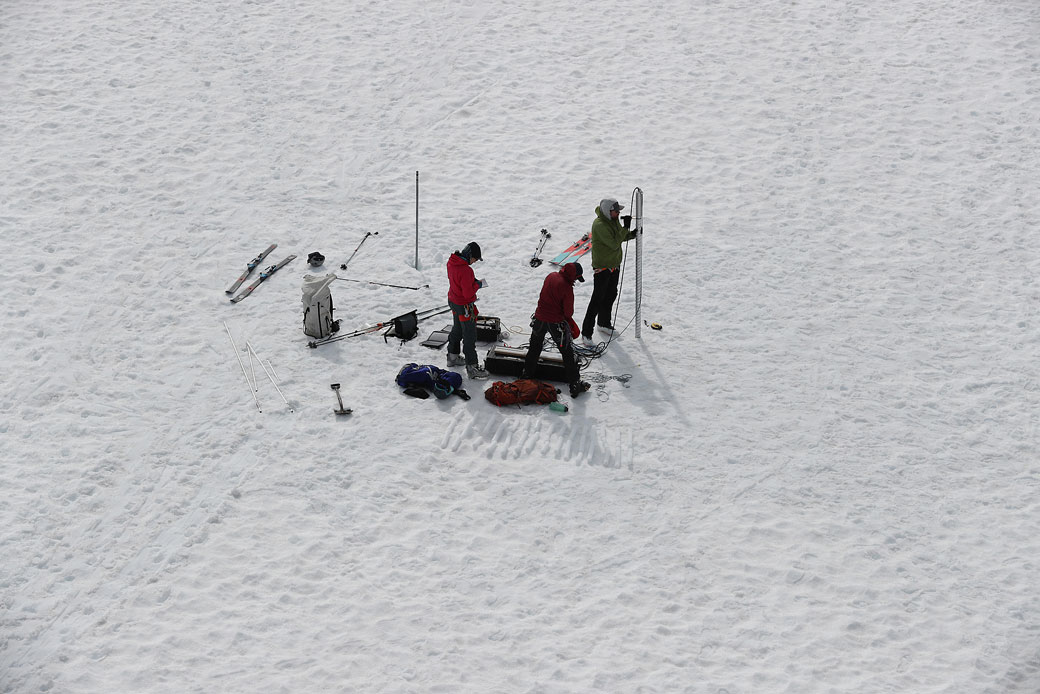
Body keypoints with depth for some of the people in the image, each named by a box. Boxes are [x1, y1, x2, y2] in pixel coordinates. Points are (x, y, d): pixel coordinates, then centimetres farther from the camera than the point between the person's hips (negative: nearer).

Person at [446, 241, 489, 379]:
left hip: (453, 300, 9)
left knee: (457, 329, 27)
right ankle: (472, 367, 7)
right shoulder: (466, 271, -32)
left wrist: (473, 281, 1)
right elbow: (468, 294, -28)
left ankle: (452, 357, 42)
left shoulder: (451, 262, -4)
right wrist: (477, 284, -12)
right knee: (469, 336, 1)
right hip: (464, 306, -9)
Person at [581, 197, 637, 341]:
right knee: (598, 298, -5)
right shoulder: (599, 225, -26)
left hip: (614, 265, 9)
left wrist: (631, 235, -6)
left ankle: (604, 322, 39)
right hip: (602, 266, -9)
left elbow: (619, 238, 13)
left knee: (611, 294, 20)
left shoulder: (614, 220, 2)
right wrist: (625, 228, -25)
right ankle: (587, 331, 1)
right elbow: (614, 244, -28)